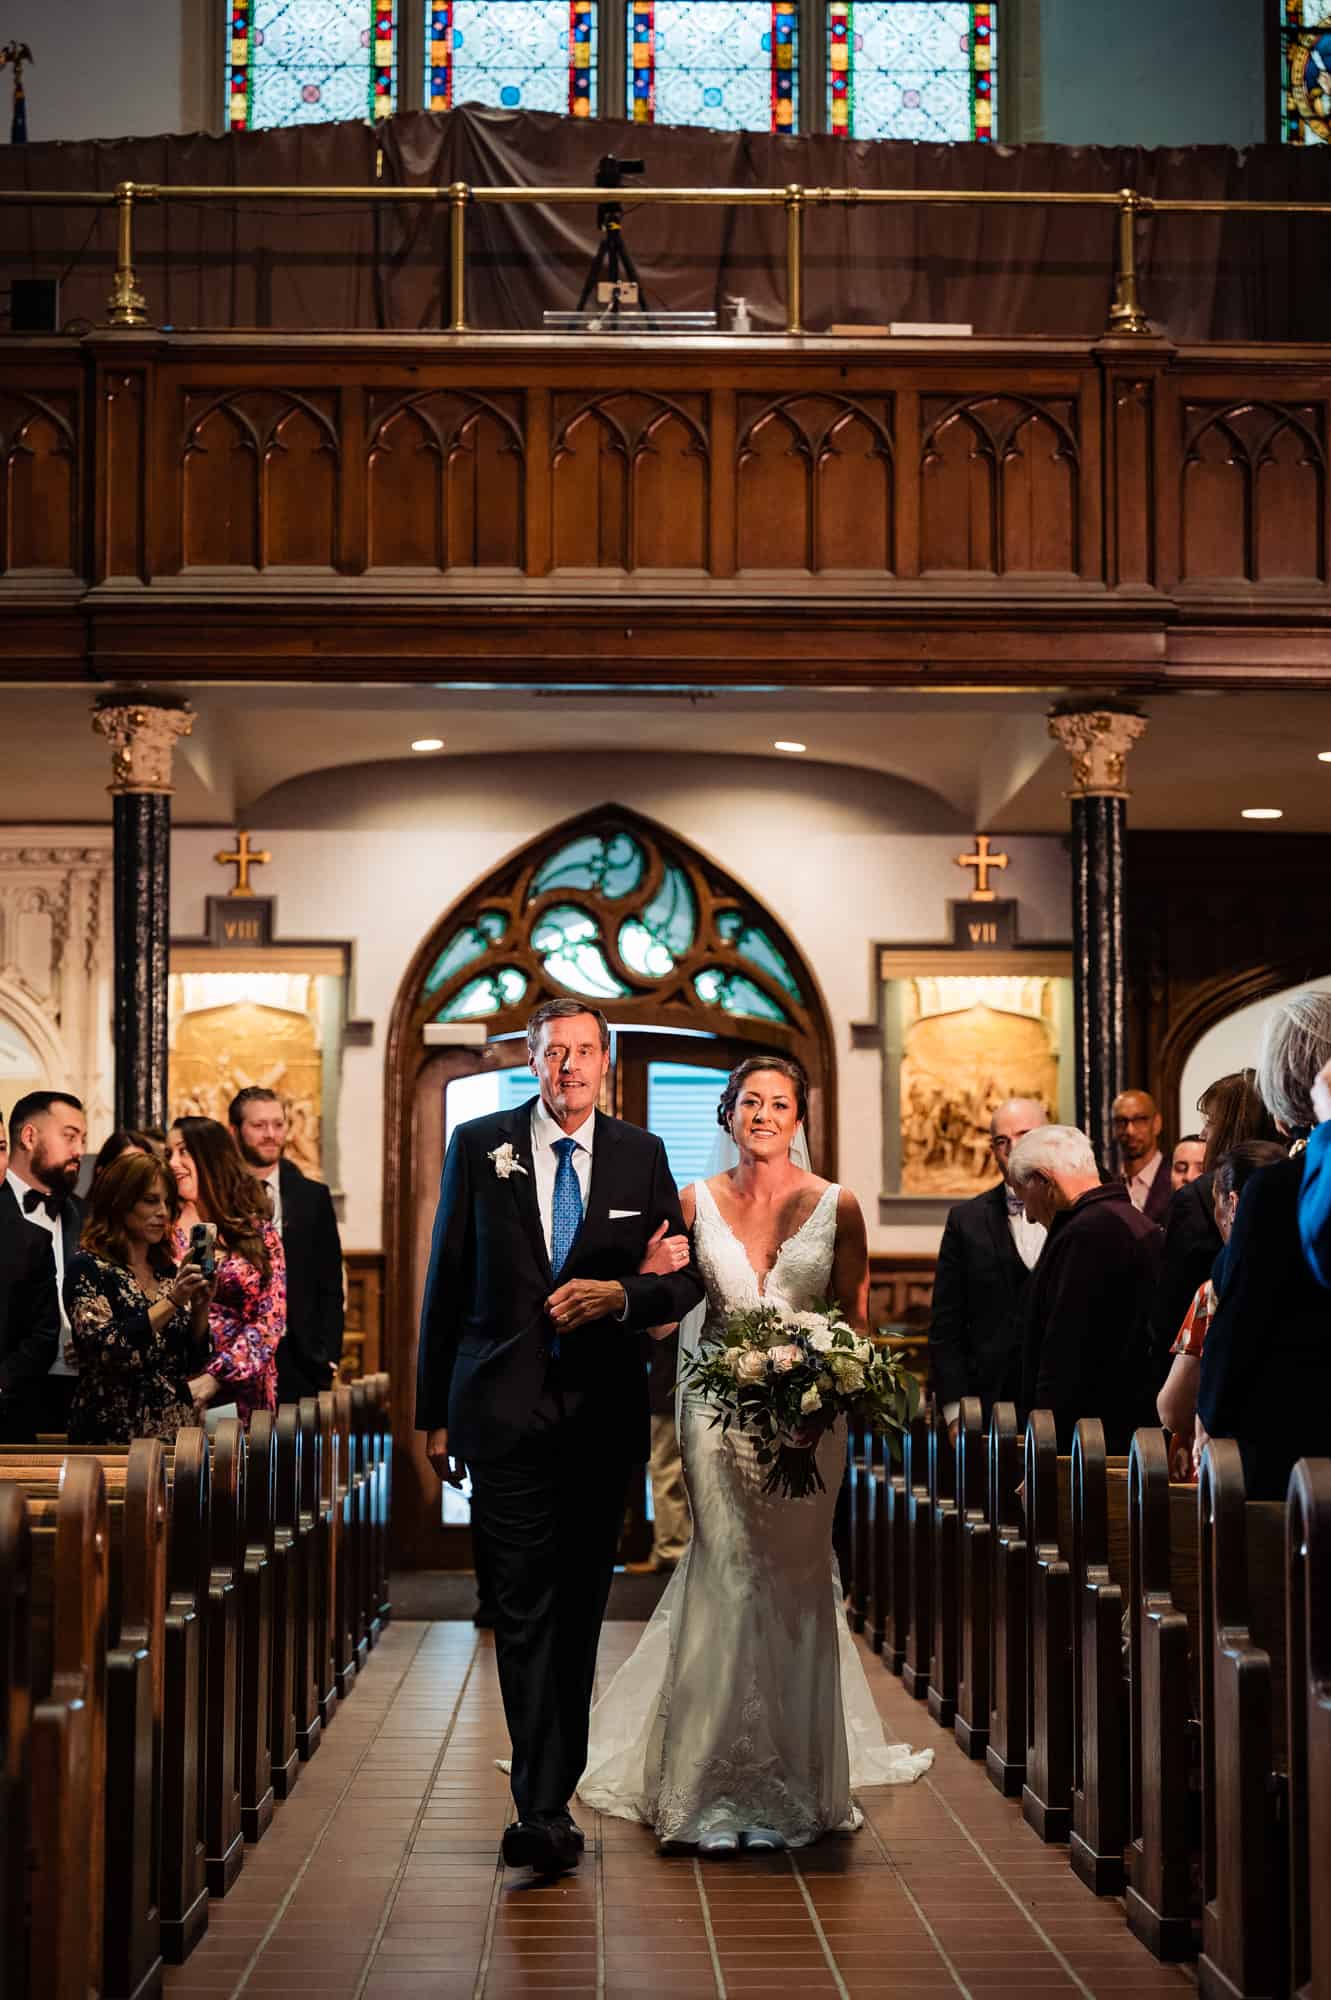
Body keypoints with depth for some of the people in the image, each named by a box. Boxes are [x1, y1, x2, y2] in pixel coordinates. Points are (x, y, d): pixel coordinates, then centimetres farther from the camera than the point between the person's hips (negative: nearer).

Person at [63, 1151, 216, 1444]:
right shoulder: (87, 1267, -7)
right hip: (114, 1436, -5)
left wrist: (200, 1308, -7)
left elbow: (193, 1363, 9)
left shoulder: (168, 1271, 9)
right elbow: (105, 1350, -20)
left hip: (175, 1429, 5)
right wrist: (173, 1302, -21)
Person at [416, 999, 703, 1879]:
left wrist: (620, 1294, -12)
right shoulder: (480, 1145, 4)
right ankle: (547, 1807, -6)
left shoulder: (642, 1155, 7)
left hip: (603, 1410, 2)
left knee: (578, 1609, 8)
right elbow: (447, 1281, 6)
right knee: (524, 1608, -7)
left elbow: (687, 1279, 9)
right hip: (505, 1407, -2)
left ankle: (545, 1806, 18)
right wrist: (435, 1410, 4)